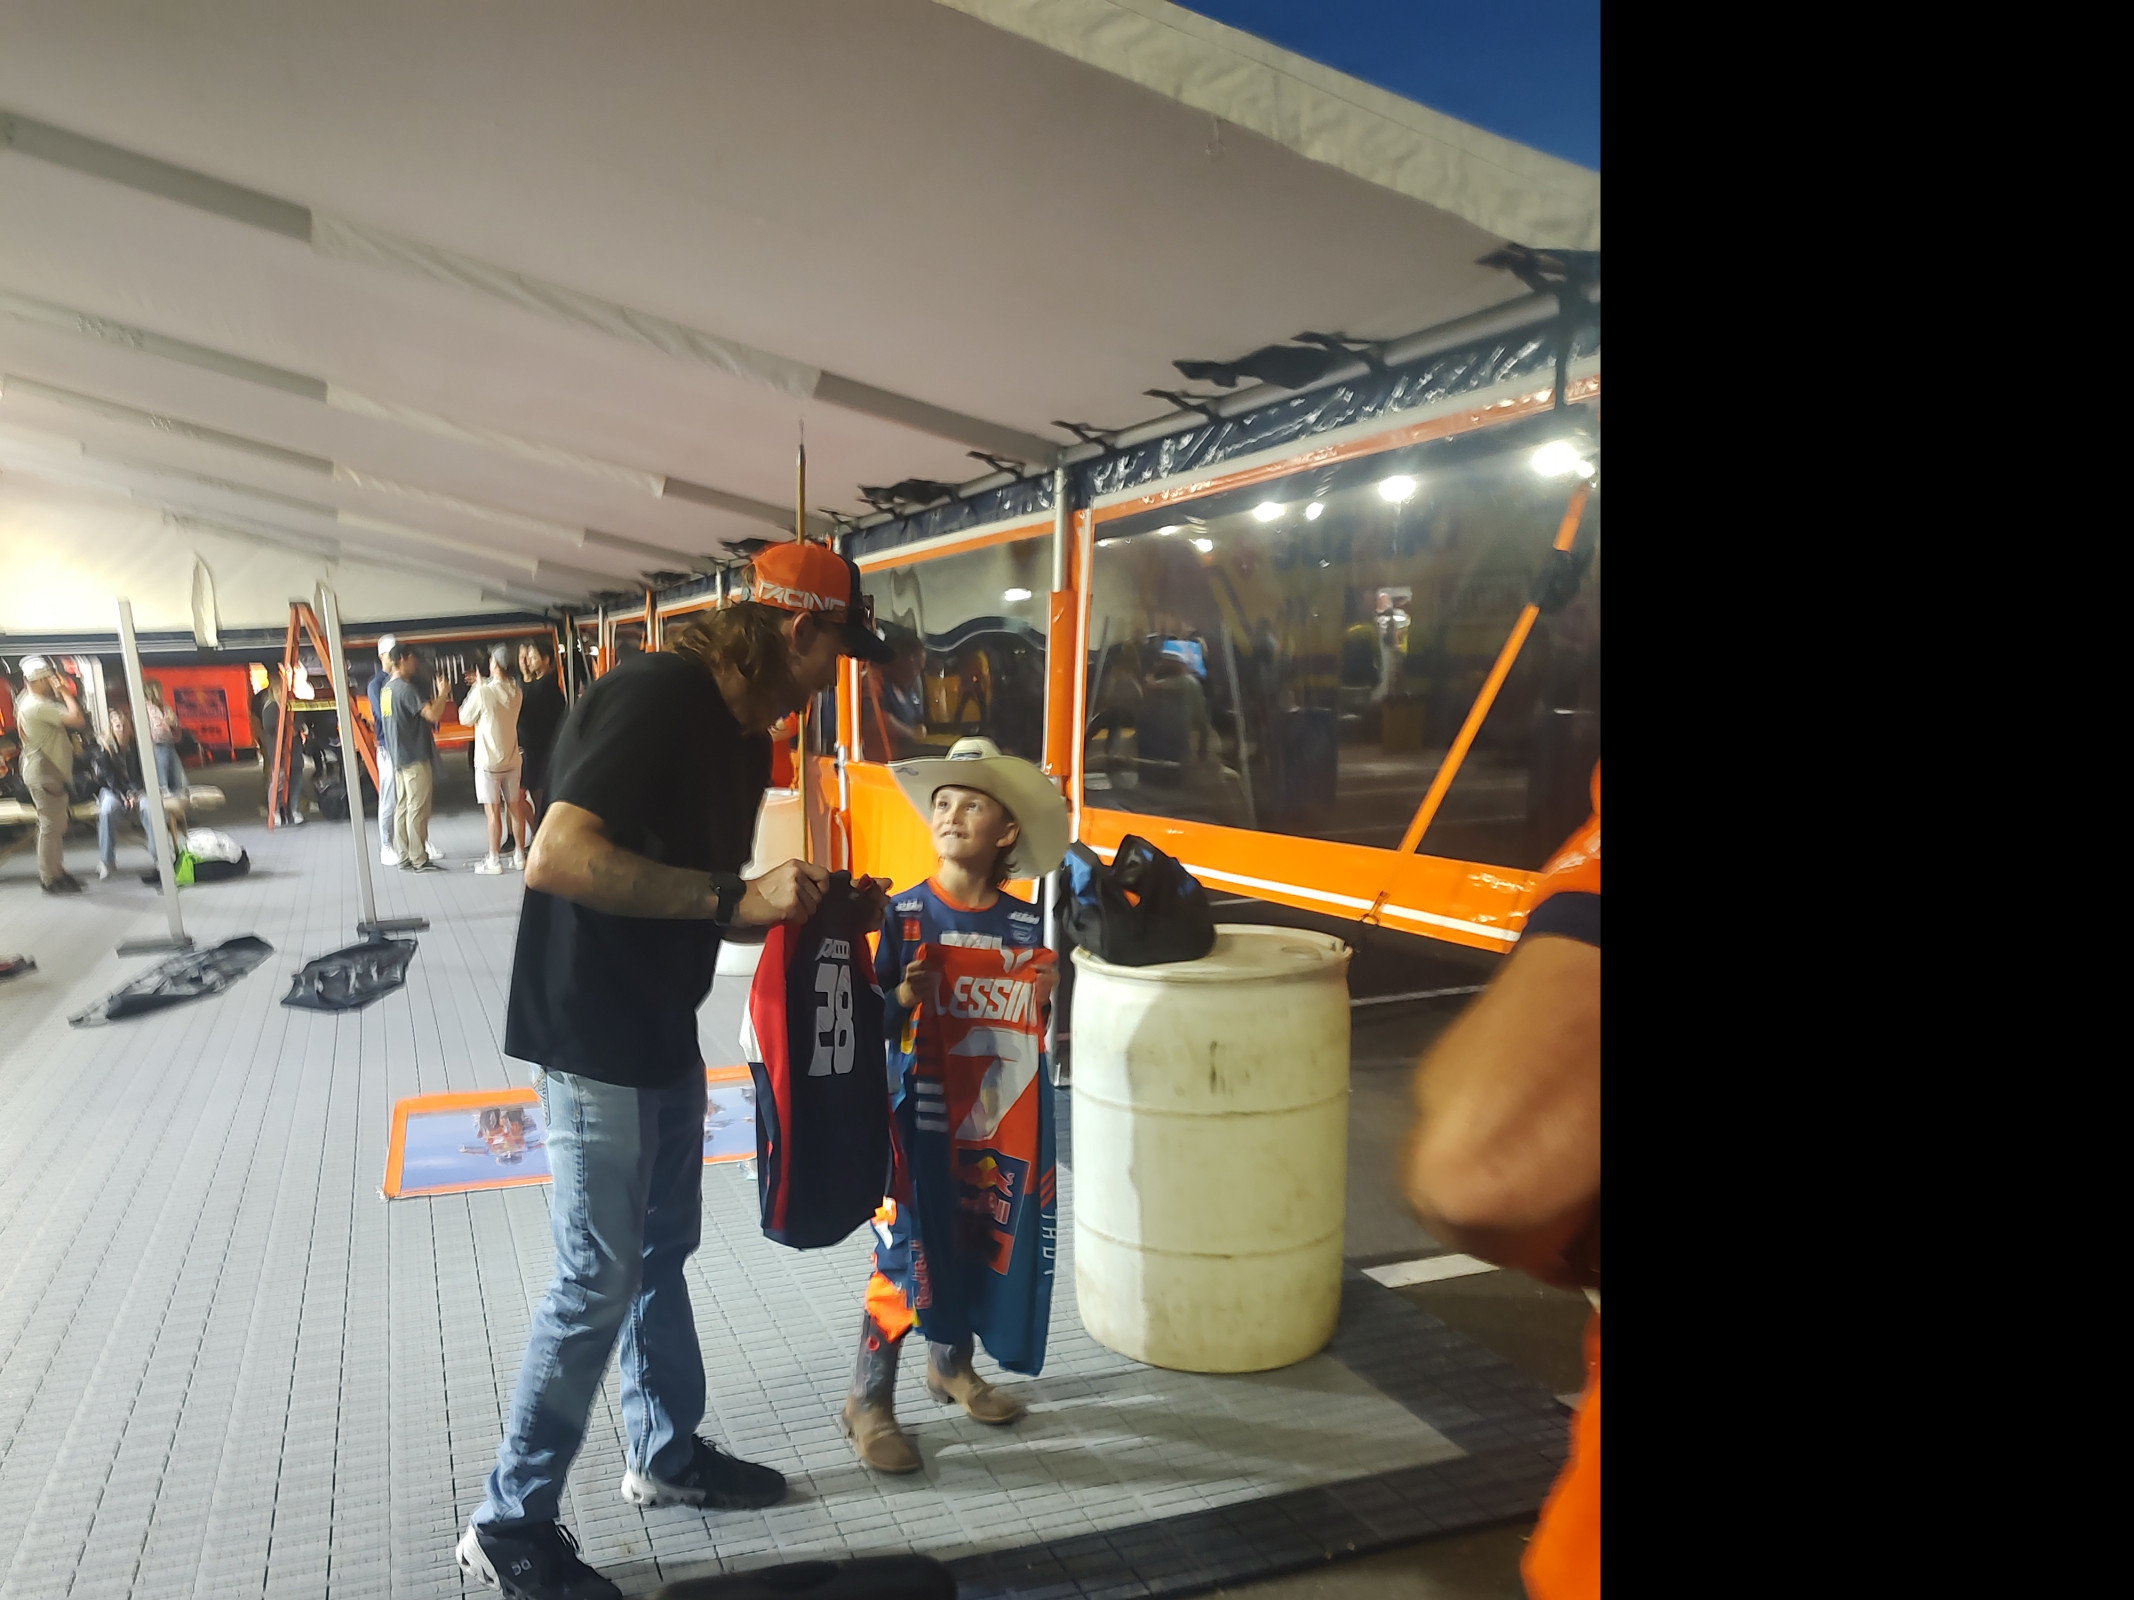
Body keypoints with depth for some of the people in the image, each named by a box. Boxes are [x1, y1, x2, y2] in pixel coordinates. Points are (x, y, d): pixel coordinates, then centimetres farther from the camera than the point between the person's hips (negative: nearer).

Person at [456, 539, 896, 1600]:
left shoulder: (746, 741, 7)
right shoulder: (656, 697, -21)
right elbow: (556, 860, -31)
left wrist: (814, 911, 1)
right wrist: (733, 895, -29)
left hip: (665, 1034, 9)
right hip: (592, 1041, -9)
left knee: (661, 1252, 21)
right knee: (598, 1285, 1)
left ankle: (668, 1455, 39)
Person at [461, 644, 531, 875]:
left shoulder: (482, 693, -17)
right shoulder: (516, 693, 0)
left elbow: (465, 719, -3)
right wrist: (483, 683, 15)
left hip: (488, 762, -5)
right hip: (511, 759, 5)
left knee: (493, 812, -1)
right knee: (515, 809, 10)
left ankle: (493, 861, 4)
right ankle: (519, 857, 17)